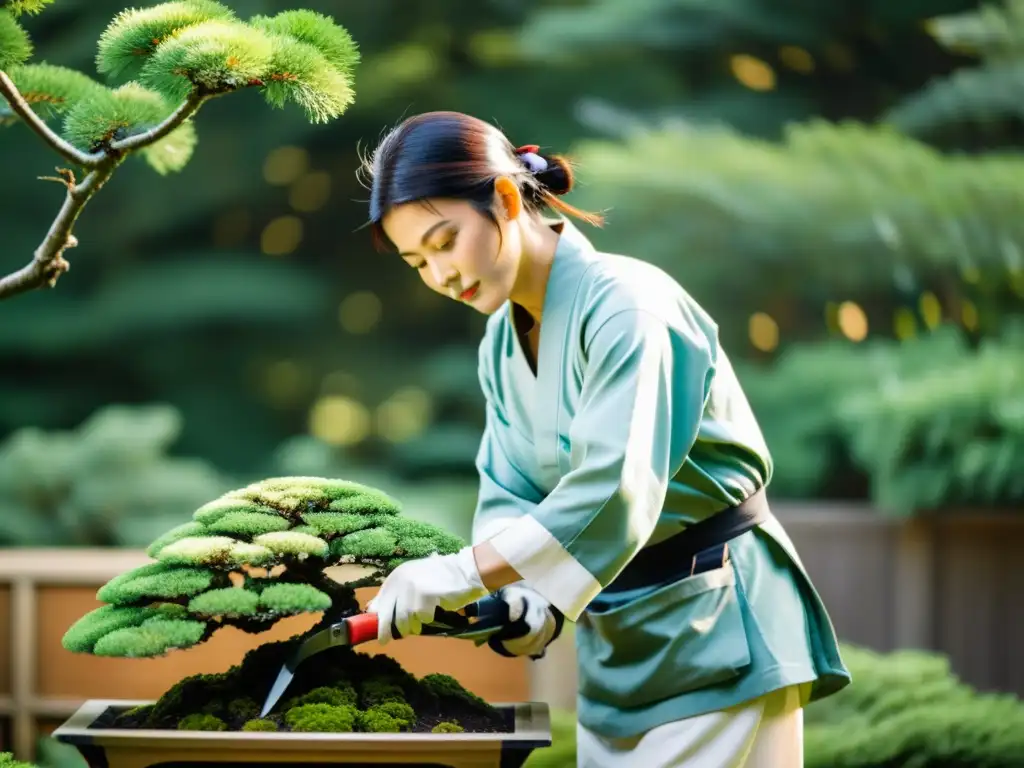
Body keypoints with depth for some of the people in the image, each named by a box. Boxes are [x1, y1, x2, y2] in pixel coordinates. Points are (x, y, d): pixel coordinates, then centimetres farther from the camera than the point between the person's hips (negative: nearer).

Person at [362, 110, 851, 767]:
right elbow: (510, 496, 2)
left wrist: (465, 573, -33)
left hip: (717, 631, -8)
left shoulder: (623, 305, -21)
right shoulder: (502, 345, 6)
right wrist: (528, 597, -18)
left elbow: (614, 488, -31)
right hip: (615, 646, 8)